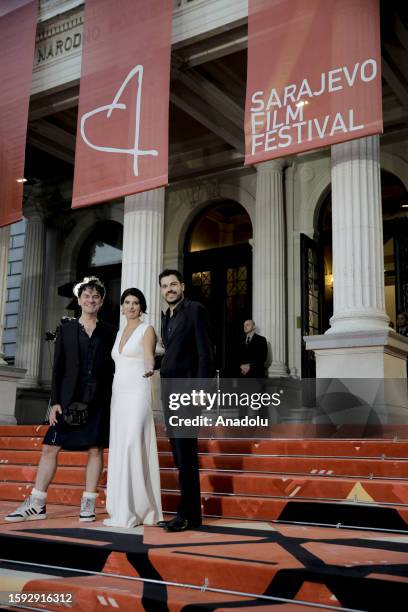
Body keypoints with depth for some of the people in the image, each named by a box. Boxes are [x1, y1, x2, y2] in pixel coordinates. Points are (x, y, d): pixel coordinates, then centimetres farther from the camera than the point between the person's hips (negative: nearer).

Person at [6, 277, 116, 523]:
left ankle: (89, 503, 11)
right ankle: (36, 505, 8)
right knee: (50, 448, 0)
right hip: (69, 398, 1)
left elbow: (113, 368, 6)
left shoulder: (109, 332, 8)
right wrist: (55, 402, -1)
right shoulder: (66, 329, 9)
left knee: (96, 450, 1)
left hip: (99, 400, 0)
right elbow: (58, 368, 5)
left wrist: (113, 402, 0)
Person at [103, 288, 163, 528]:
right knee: (119, 450, 4)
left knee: (131, 447, -15)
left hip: (138, 393, -7)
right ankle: (123, 511, 9)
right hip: (119, 394, 7)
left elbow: (148, 356, -19)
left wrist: (149, 369, -41)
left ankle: (133, 511, -11)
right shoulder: (120, 333, 19)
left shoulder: (147, 330, -1)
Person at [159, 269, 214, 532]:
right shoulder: (167, 317, 18)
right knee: (180, 453, 11)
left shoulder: (195, 310, -5)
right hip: (169, 390, 8)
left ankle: (189, 515, 2)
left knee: (185, 453, -6)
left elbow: (205, 353, -12)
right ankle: (188, 511, 19)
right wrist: (165, 391, 10)